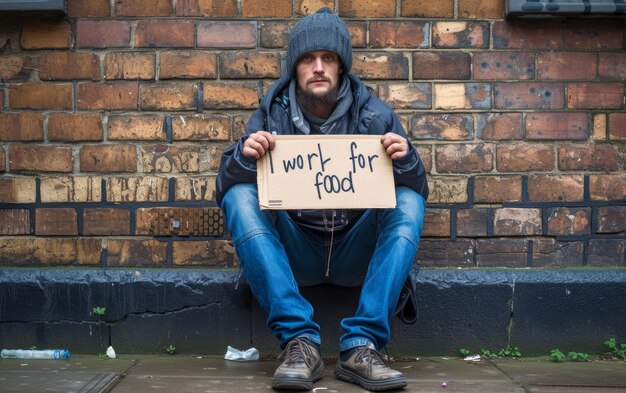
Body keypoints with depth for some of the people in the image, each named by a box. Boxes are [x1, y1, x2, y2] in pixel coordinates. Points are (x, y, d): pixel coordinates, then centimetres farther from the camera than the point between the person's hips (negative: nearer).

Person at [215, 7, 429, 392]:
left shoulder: (375, 115, -2)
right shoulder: (272, 113, -1)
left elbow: (419, 189, 0)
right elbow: (224, 189, -3)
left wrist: (405, 159, -23)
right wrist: (243, 156, -24)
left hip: (356, 253, 0)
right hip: (293, 253, 0)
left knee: (409, 203, -24)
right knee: (240, 197, -23)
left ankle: (361, 346, -30)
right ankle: (299, 341, -31)